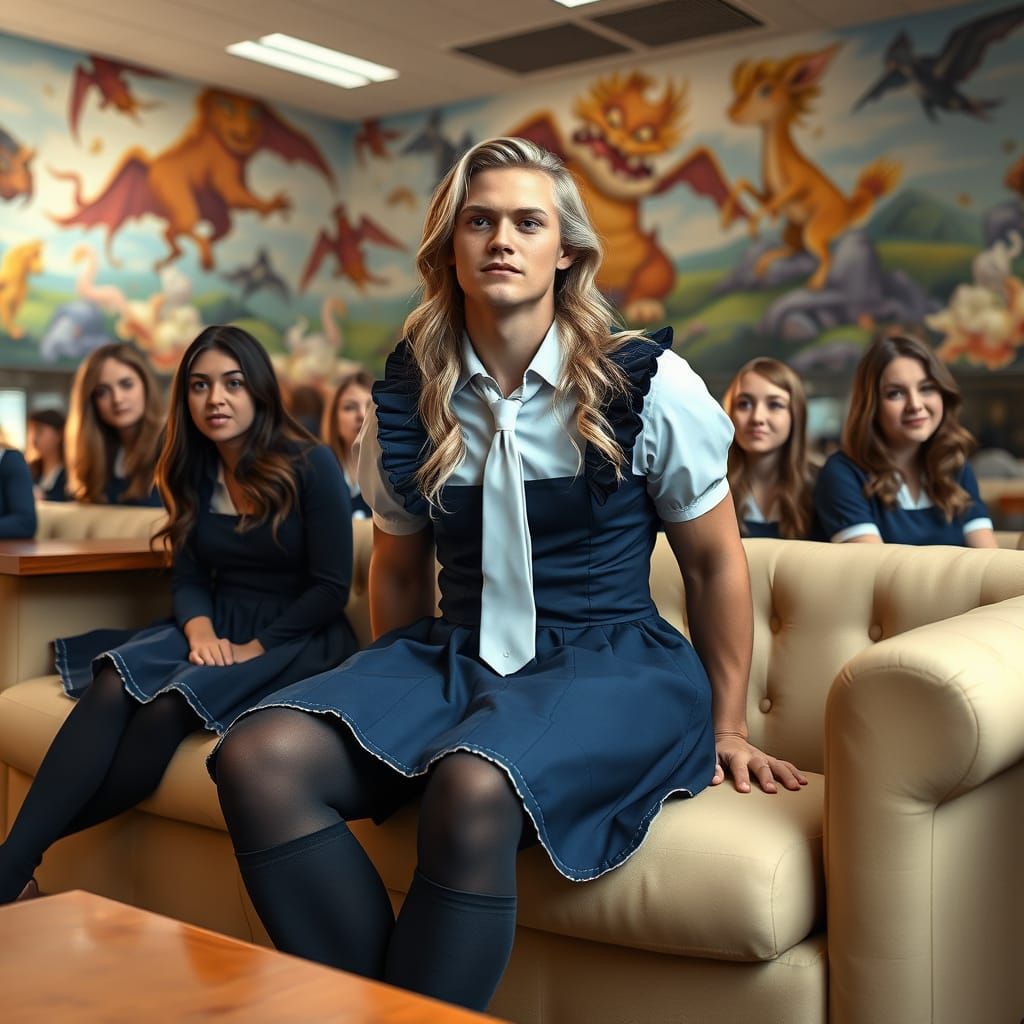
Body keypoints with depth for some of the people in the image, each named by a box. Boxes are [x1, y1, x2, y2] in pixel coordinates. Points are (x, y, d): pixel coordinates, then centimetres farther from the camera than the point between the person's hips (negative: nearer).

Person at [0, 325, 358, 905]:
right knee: (113, 681, -27)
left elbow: (332, 587, -10)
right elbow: (189, 580, 10)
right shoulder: (194, 472, 9)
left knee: (170, 705, -32)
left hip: (297, 638, -5)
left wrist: (256, 648, -18)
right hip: (218, 627, 5)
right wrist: (200, 629, -13)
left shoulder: (310, 465, -9)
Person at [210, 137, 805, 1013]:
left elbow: (714, 560, 6)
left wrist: (726, 728, 10)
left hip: (609, 660, -3)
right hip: (453, 655, 4)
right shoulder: (406, 400, 7)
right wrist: (388, 708, 18)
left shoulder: (649, 385, -2)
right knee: (258, 759, -24)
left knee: (472, 790, -38)